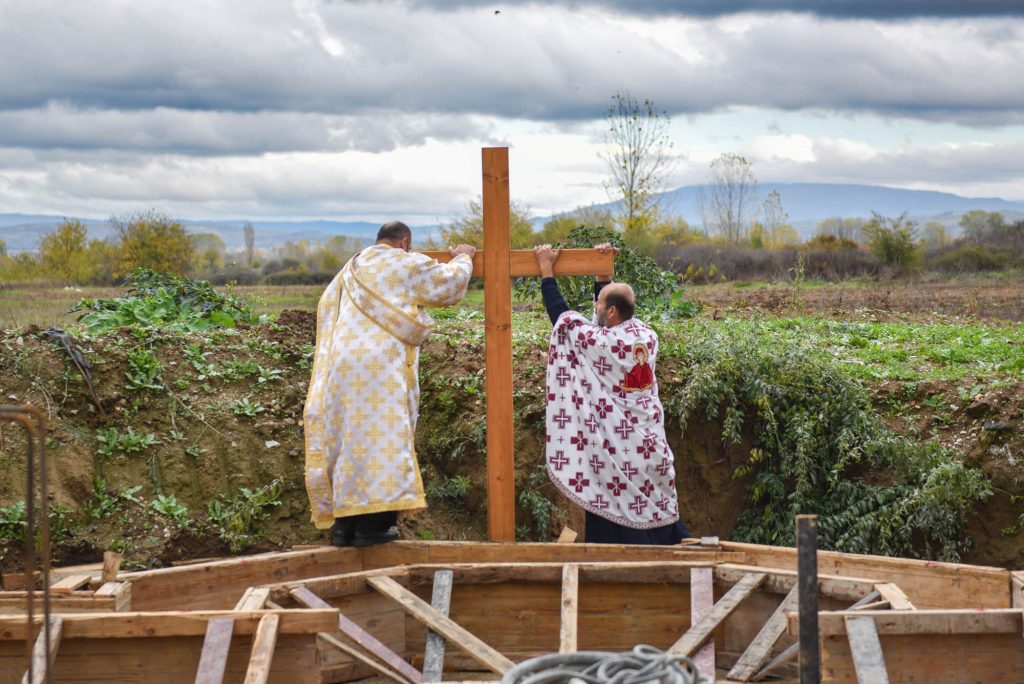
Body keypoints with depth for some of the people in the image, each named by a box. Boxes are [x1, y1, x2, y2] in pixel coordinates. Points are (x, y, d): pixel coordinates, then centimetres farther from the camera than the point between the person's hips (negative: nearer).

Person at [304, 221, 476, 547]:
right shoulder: (407, 264, 4)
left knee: (347, 437, 8)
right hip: (380, 364, -7)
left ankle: (342, 523, 6)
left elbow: (325, 309, 30)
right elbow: (451, 283, 8)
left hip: (342, 364, 7)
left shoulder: (349, 271, 24)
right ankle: (373, 521, -13)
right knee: (379, 436, -8)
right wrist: (463, 258, 28)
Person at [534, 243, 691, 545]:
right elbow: (618, 305, 19)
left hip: (616, 454, -6)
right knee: (658, 511, 14)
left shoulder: (599, 342, -17)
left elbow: (561, 314, -6)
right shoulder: (646, 335, 0)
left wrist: (546, 270, 3)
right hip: (651, 449, 6)